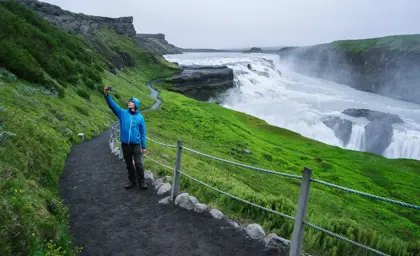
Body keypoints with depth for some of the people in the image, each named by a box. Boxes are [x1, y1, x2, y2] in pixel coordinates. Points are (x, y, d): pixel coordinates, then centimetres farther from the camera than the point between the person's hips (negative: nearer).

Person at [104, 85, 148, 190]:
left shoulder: (140, 117, 0)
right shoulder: (123, 113, 2)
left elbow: (143, 133, 1)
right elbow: (112, 105, -10)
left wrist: (144, 147, 0)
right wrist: (106, 95, -27)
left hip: (136, 144, -2)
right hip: (125, 144, 2)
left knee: (139, 164, -1)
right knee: (129, 164, 13)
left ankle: (141, 182, 12)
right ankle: (132, 181, 27)